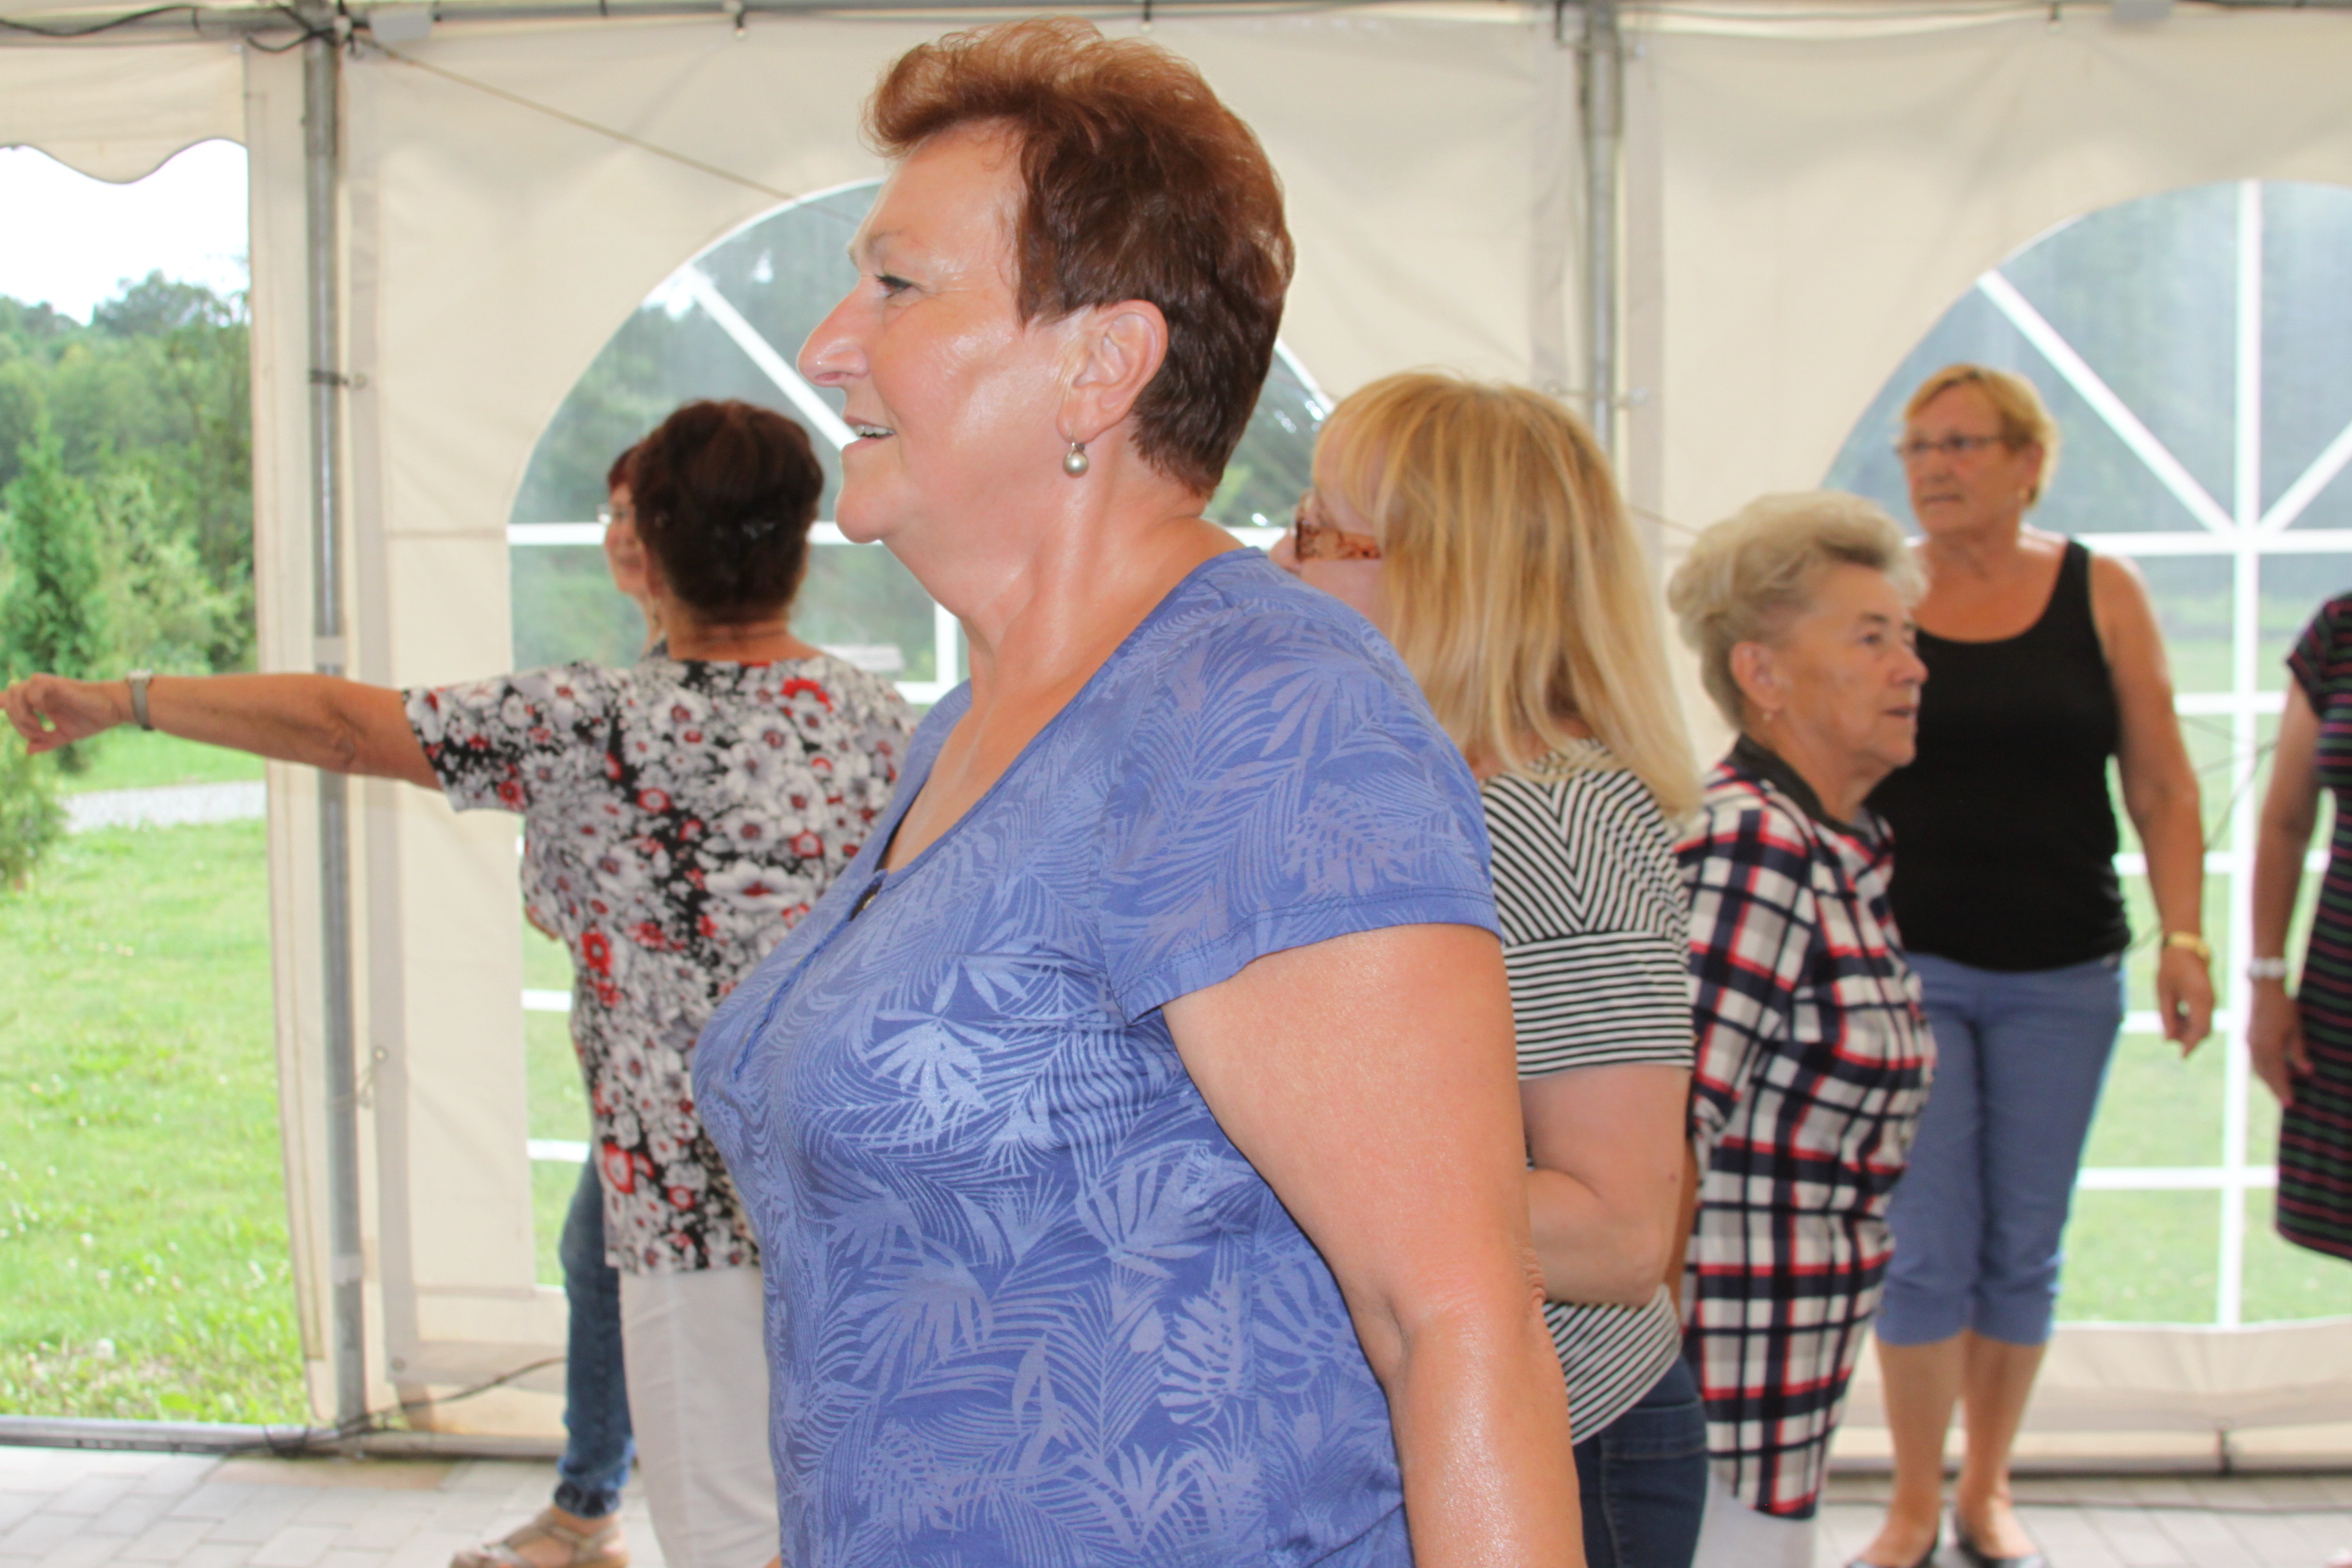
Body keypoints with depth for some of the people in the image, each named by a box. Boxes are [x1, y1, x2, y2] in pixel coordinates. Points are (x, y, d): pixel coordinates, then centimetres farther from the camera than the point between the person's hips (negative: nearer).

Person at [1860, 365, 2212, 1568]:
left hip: (2063, 974, 2)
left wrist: (2183, 936, -4)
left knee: (2022, 1250, 10)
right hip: (1908, 963, -1)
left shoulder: (2100, 593, 2)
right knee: (1925, 1247, -1)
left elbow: (2160, 785, 5)